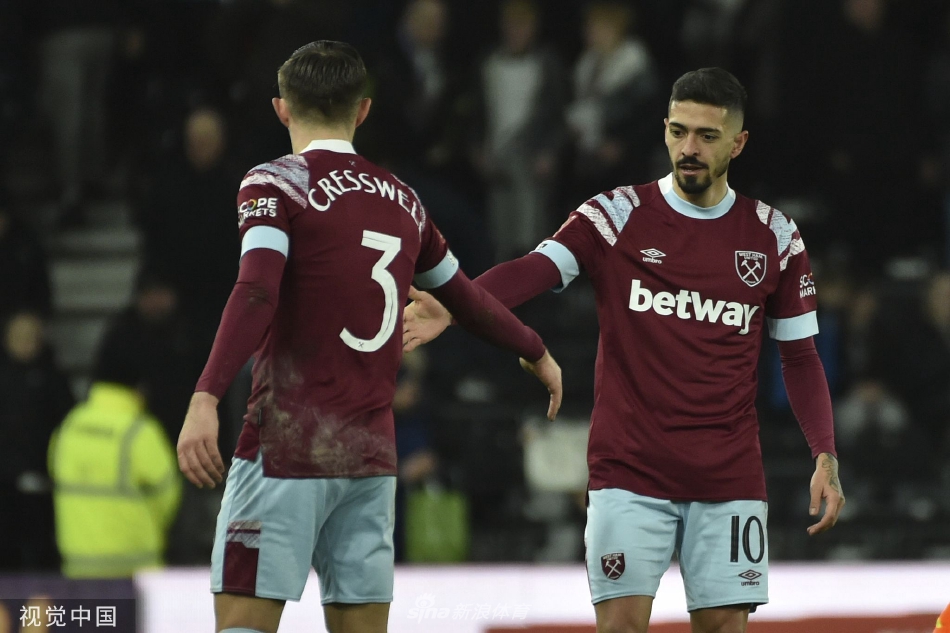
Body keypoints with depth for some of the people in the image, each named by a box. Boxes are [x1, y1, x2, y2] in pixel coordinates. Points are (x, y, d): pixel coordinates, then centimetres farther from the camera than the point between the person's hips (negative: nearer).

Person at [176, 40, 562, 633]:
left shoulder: (277, 184, -3)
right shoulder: (400, 198, 14)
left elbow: (256, 293, -20)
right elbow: (465, 296, 27)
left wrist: (206, 398, -28)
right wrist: (537, 353, 45)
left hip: (288, 449, -5)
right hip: (373, 454, 6)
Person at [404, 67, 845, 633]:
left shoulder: (774, 237, 6)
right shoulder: (618, 216, -2)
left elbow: (801, 357, 11)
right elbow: (533, 270, -16)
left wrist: (826, 457, 0)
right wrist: (451, 309, -34)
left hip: (730, 478, 2)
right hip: (630, 473, -2)